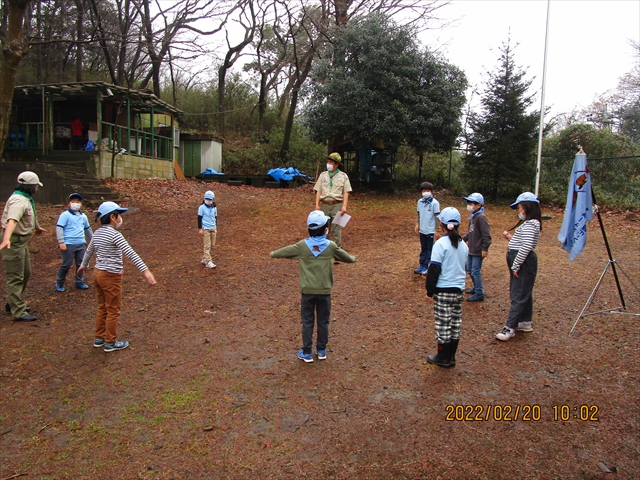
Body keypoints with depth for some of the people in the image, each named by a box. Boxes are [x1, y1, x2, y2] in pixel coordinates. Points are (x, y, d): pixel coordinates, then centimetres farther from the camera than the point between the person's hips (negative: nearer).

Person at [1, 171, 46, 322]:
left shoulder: (26, 199, 12)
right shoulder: (19, 200, -22)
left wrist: (37, 228, 50)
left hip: (22, 241, 11)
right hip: (14, 242, -11)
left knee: (25, 274, 20)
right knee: (15, 278, -5)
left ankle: (13, 304, 35)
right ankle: (18, 312, 0)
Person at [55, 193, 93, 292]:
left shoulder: (83, 216, 13)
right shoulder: (65, 215, -6)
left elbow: (87, 229, 27)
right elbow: (59, 228, -10)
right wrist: (61, 242, -16)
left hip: (81, 244, 6)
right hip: (69, 244, -6)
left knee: (81, 264, 10)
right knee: (66, 264, -1)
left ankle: (79, 282, 24)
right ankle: (59, 284, 15)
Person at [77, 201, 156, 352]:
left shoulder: (97, 233, 7)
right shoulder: (114, 234, -19)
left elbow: (89, 251, 22)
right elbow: (130, 254, -28)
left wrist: (83, 266, 40)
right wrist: (146, 271, -34)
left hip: (98, 273, 9)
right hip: (111, 277, -8)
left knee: (102, 307, 21)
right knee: (113, 310, 5)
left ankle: (99, 338, 32)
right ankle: (110, 342, 16)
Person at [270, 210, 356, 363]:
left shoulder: (302, 246, -8)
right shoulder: (331, 246, -7)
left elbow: (283, 252, 4)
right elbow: (349, 259, 6)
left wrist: (273, 254, 27)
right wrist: (353, 258, 30)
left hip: (308, 291, 0)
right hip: (325, 291, 0)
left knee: (307, 322, 10)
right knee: (323, 322, 15)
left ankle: (307, 353, 17)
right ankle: (321, 350, 26)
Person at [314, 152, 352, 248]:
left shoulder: (343, 176, 2)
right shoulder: (323, 175, 10)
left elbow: (346, 192, -2)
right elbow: (318, 191, 7)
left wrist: (344, 206, -12)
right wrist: (317, 205, -2)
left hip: (337, 205, -3)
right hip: (325, 205, 3)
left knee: (336, 229, -1)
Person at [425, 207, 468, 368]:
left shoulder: (441, 243, -15)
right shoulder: (463, 244, 6)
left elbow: (434, 269, -16)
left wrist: (429, 291, -8)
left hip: (443, 291, -7)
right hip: (459, 290, 7)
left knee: (443, 325, 4)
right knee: (455, 324, 13)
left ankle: (443, 358, 15)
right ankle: (451, 357, 24)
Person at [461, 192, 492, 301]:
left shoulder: (481, 217, -19)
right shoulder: (473, 217, 9)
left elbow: (486, 234, -21)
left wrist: (485, 249, -21)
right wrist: (462, 239, 11)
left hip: (478, 251, -9)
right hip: (471, 250, 10)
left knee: (475, 272, -4)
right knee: (469, 270, 19)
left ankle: (479, 294, 6)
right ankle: (476, 287, 37)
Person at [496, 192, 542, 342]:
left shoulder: (530, 224, -18)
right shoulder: (528, 223, 15)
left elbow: (526, 247, -25)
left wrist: (515, 266, -23)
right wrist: (510, 237, 5)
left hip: (523, 262, -11)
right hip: (521, 262, 11)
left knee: (518, 295, -7)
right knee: (524, 293, 18)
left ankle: (510, 328, -5)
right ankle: (525, 322, 29)